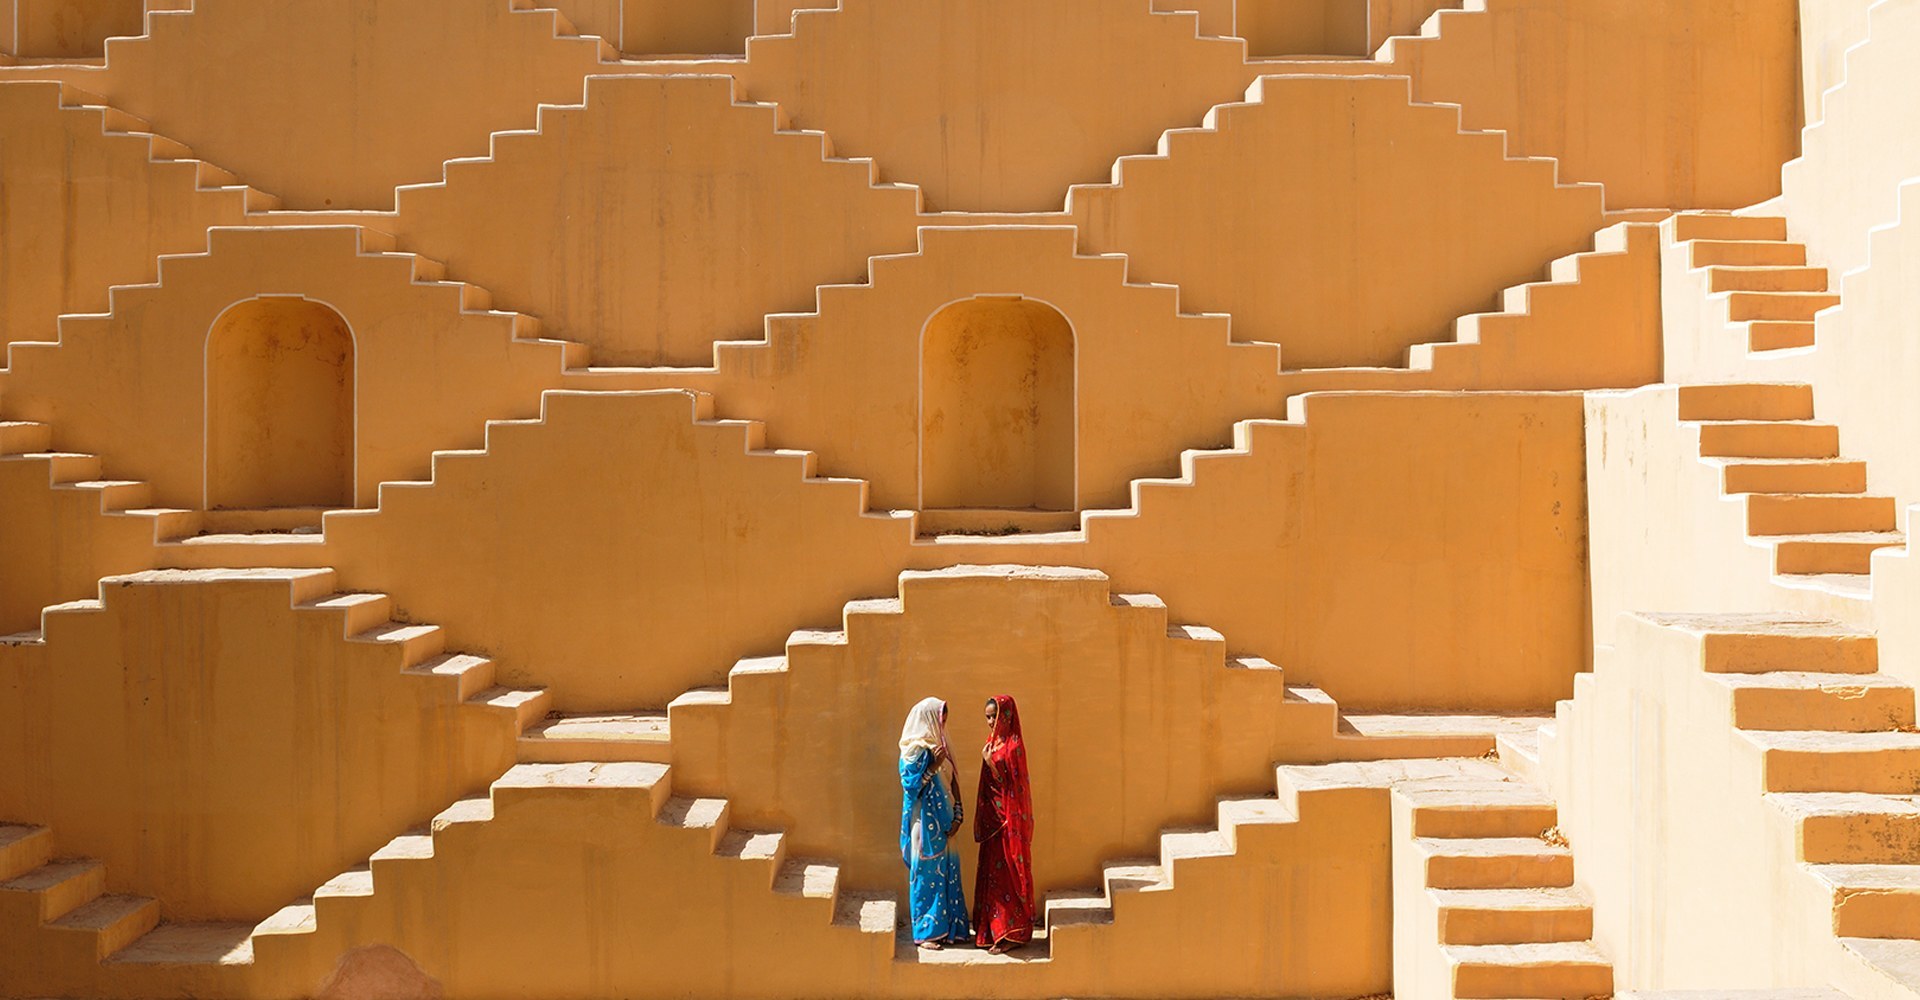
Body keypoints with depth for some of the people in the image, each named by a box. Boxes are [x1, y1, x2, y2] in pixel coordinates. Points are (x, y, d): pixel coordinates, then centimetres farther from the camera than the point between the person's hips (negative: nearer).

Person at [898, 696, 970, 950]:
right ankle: (925, 932, 6)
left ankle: (949, 928, 17)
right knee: (927, 874, -2)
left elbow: (953, 784, 12)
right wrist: (933, 767, -21)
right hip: (925, 823, -7)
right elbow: (911, 786, -14)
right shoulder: (915, 750, -10)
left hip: (944, 823, 7)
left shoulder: (940, 746, 12)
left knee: (947, 873, 10)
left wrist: (957, 815, 2)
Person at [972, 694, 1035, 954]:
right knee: (992, 873, 11)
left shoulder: (1013, 745, -15)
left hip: (1010, 820, -8)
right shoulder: (993, 740, 10)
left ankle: (1012, 934, 5)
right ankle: (993, 931, 19)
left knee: (1007, 874, -3)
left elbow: (1010, 785, -16)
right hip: (994, 819, 9)